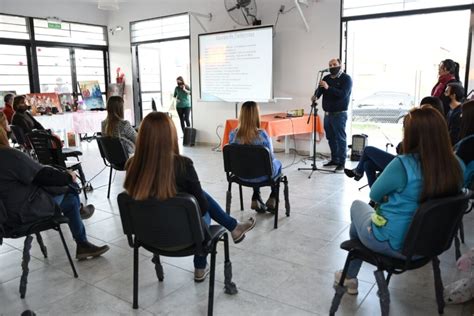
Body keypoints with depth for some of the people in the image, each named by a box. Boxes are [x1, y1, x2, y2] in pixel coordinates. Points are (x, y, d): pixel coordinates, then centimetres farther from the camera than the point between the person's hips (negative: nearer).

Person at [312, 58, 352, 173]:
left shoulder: (346, 78, -6)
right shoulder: (327, 78, 13)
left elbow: (343, 94, -19)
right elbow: (320, 89, 2)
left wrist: (328, 88, -27)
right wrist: (315, 95, -21)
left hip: (339, 114, -6)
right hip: (327, 113, 6)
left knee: (340, 139, -5)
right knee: (330, 138, 12)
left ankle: (341, 163, -1)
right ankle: (334, 159, 24)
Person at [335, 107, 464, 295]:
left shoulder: (403, 165, -29)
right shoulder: (457, 166, -11)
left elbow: (375, 195, -12)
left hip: (393, 244, -5)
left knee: (357, 206, 24)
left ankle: (350, 278, 38)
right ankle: (350, 276, 36)